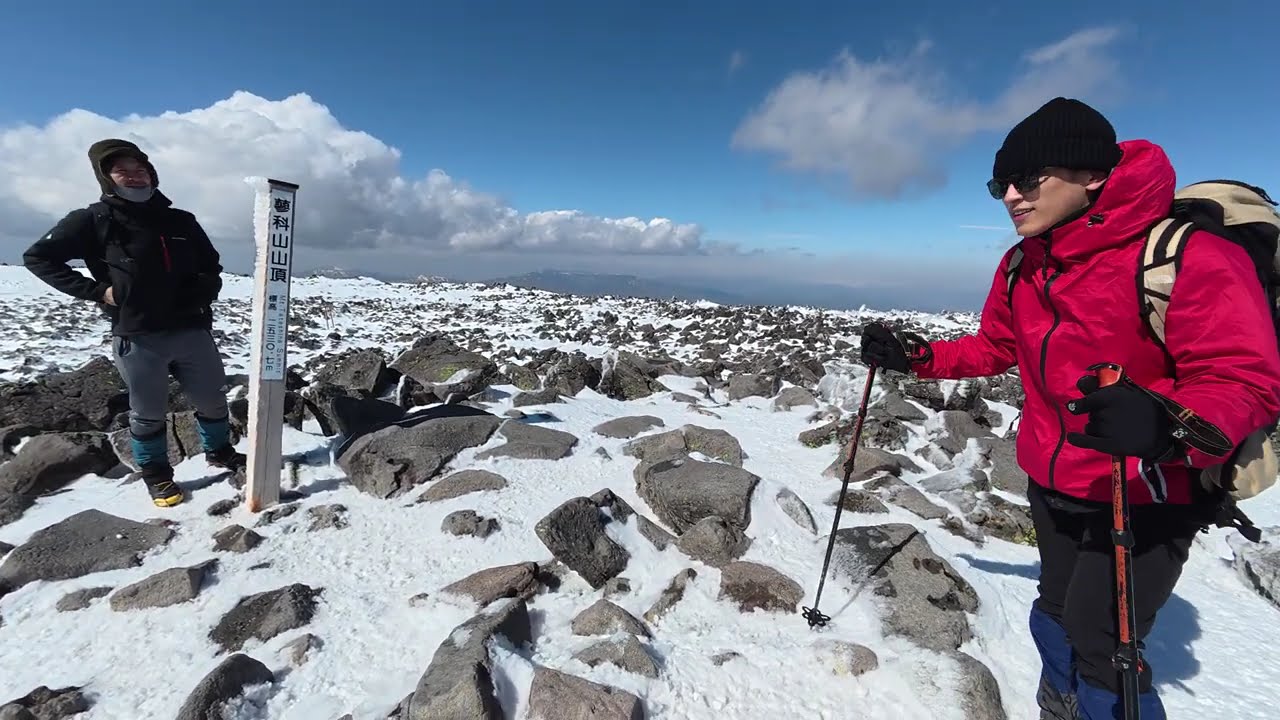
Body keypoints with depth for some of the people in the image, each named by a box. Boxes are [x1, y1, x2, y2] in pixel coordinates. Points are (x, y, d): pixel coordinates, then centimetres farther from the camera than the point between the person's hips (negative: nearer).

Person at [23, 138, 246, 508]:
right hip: (138, 339, -3)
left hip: (192, 331, 3)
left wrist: (205, 290, 1)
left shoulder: (182, 222, 7)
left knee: (212, 400, 13)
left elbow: (211, 266, 19)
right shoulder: (93, 221, -3)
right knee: (148, 414, 10)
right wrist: (95, 290, -7)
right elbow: (37, 257, 3)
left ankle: (219, 451, 36)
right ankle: (156, 475, 28)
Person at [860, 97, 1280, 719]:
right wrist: (917, 356, -2)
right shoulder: (1022, 266, -2)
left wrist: (1164, 427, -45)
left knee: (1101, 648, 2)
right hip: (1051, 484, 7)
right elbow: (993, 348, 10)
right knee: (1056, 616, 25)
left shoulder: (1187, 256, -23)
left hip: (1147, 498, -6)